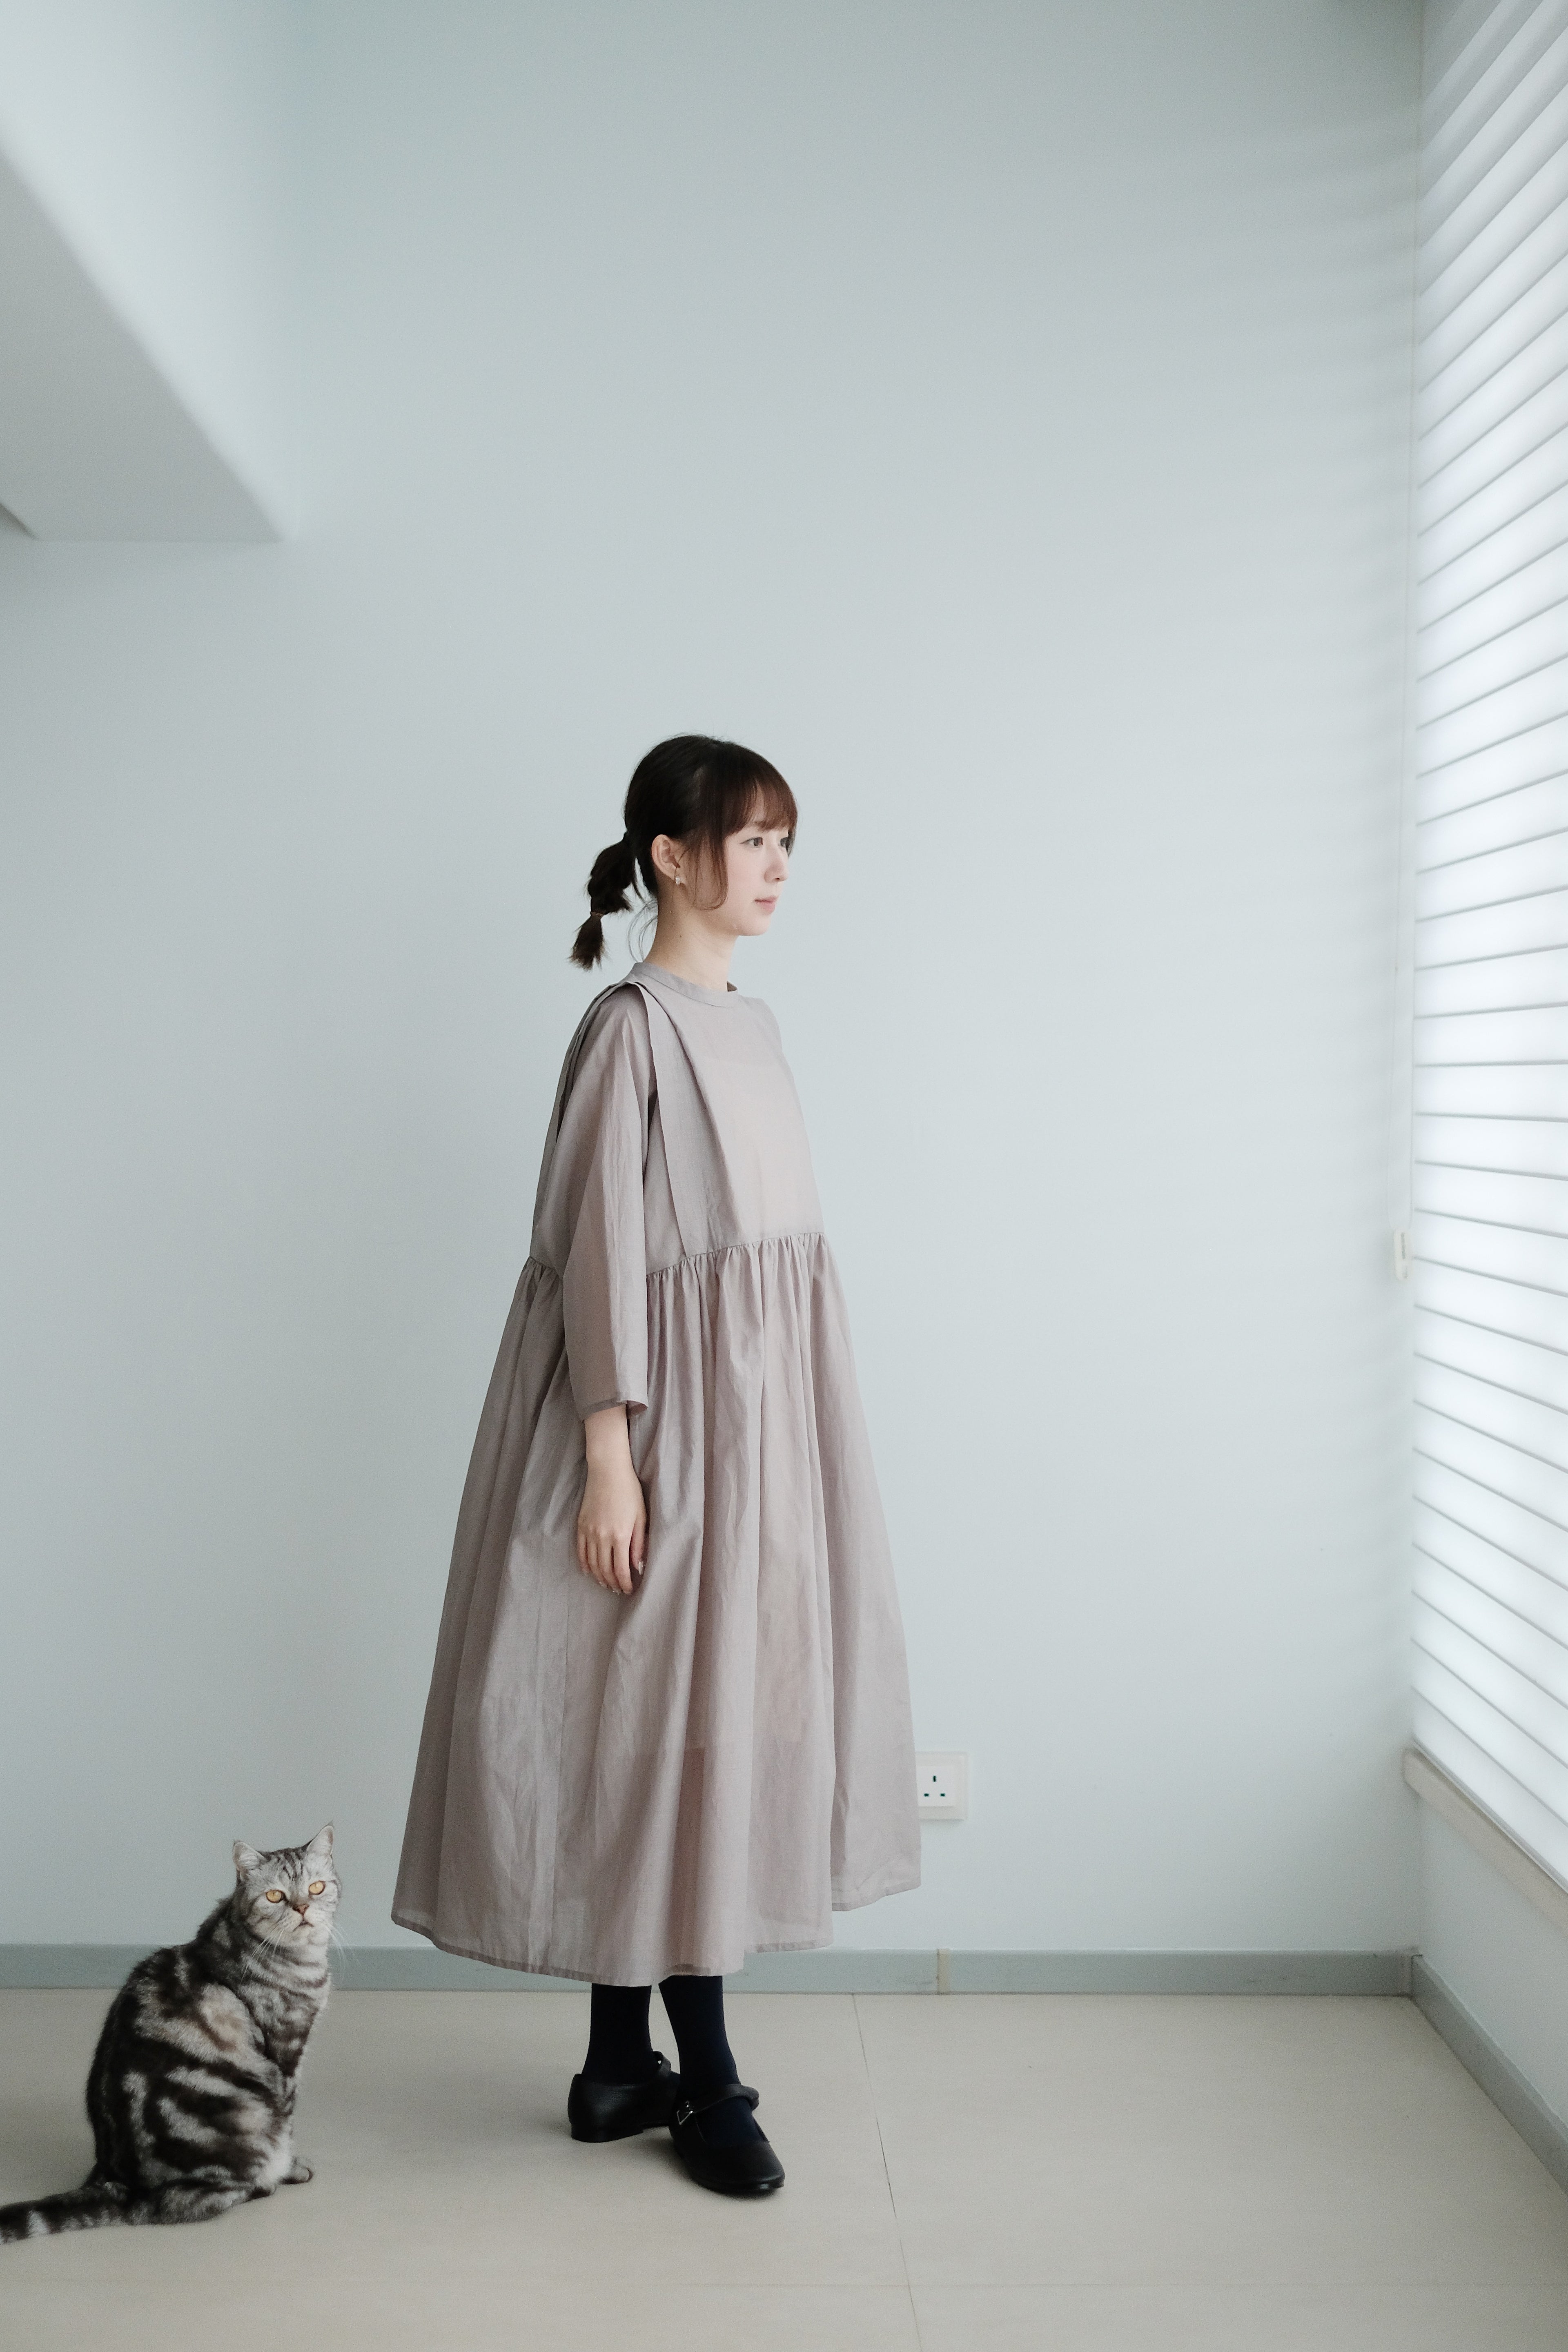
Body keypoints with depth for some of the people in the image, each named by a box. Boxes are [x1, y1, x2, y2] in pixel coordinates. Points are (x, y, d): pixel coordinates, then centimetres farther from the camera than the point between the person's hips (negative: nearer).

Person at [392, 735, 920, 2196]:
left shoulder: (747, 1022, 14)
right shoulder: (633, 1025, -11)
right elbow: (601, 1247, -15)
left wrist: (803, 1434, 18)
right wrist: (609, 1455, -18)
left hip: (767, 1406, 9)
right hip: (676, 1410, -9)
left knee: (731, 1704, 10)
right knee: (674, 1712, -2)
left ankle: (622, 2060, 21)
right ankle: (703, 2078, 10)